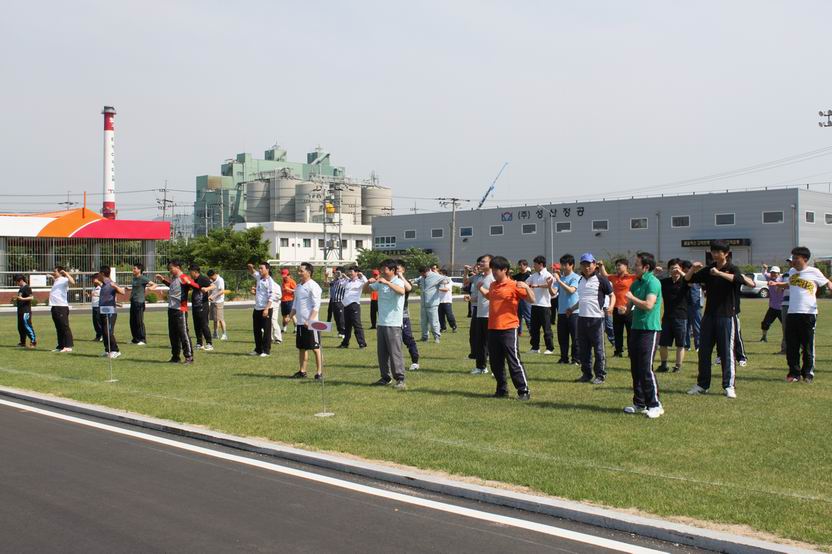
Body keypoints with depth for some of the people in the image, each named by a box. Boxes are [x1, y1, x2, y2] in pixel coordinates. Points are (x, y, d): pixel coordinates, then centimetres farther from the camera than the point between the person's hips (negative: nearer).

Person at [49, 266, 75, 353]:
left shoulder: (64, 280, -8)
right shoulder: (56, 281, 19)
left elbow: (72, 282, -29)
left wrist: (66, 273, -25)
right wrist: (52, 277, 32)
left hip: (62, 307, -10)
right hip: (54, 307, 10)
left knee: (65, 327, -10)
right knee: (58, 328, 12)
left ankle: (68, 346, -10)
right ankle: (61, 346, 17)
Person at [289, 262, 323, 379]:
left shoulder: (313, 286, -11)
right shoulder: (298, 286, 14)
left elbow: (316, 306, -16)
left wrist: (310, 321, -22)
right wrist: (291, 316, 11)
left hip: (310, 323, -8)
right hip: (300, 322, 8)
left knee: (315, 348, -2)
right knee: (301, 348, 12)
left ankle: (319, 372, 3)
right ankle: (302, 371, 19)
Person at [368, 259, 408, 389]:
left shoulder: (398, 282, -8)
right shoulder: (380, 283, 11)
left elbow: (401, 291, -30)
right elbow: (367, 289, 18)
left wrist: (387, 282, -38)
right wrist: (369, 282, -4)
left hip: (393, 324, -7)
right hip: (381, 323, 7)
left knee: (395, 352, -8)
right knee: (382, 352, 10)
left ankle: (400, 379, -5)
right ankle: (386, 377, 19)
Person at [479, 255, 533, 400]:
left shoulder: (513, 285, -9)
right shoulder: (492, 285, 12)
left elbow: (531, 299, -10)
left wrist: (526, 287, -25)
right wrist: (481, 288, 23)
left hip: (508, 329, -7)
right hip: (492, 329, 7)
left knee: (514, 361, -5)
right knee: (496, 363, 12)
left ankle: (524, 390, 3)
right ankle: (502, 390, 25)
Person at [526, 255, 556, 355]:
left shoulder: (547, 275, -9)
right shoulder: (534, 275, 13)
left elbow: (548, 285, -25)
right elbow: (526, 283, 17)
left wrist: (537, 286, -32)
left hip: (544, 305, -7)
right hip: (534, 304, 7)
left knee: (546, 328, -1)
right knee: (534, 328, 10)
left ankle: (550, 348, 7)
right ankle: (535, 347, 18)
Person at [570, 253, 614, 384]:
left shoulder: (601, 279, -6)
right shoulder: (581, 280, 15)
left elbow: (612, 295, -5)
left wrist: (610, 307, -21)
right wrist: (572, 309, 27)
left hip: (596, 319, -7)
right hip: (582, 318, 7)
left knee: (598, 349, -1)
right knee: (583, 348, 10)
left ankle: (600, 375, 6)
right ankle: (586, 374, 19)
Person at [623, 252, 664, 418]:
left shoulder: (653, 282, -12)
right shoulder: (636, 283, 14)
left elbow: (648, 305, -23)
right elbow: (630, 301, 23)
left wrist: (632, 298, -10)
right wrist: (626, 309, 4)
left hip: (649, 330, -9)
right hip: (636, 328, 9)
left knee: (646, 369, -10)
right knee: (635, 368, 11)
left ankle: (655, 405, -2)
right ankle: (639, 403, 20)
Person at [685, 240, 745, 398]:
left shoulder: (732, 269, -3)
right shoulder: (708, 270, 11)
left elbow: (739, 279, -25)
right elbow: (688, 280, 9)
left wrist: (719, 273, -31)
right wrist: (693, 269, -9)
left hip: (726, 316, -5)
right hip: (709, 315, 5)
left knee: (727, 351, -3)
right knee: (703, 351, 7)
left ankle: (729, 386, 3)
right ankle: (702, 385, 15)